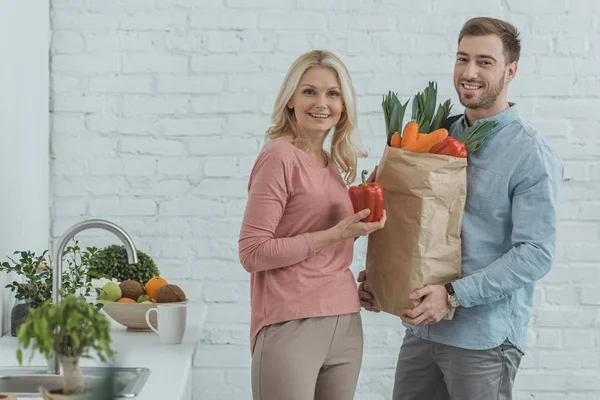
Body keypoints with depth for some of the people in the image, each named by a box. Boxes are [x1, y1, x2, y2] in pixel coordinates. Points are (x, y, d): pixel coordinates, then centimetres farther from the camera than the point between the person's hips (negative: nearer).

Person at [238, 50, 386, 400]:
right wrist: (335, 235, -17)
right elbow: (252, 253, -14)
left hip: (345, 325, 7)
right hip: (291, 328, -7)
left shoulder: (333, 163, 12)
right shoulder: (280, 157, -10)